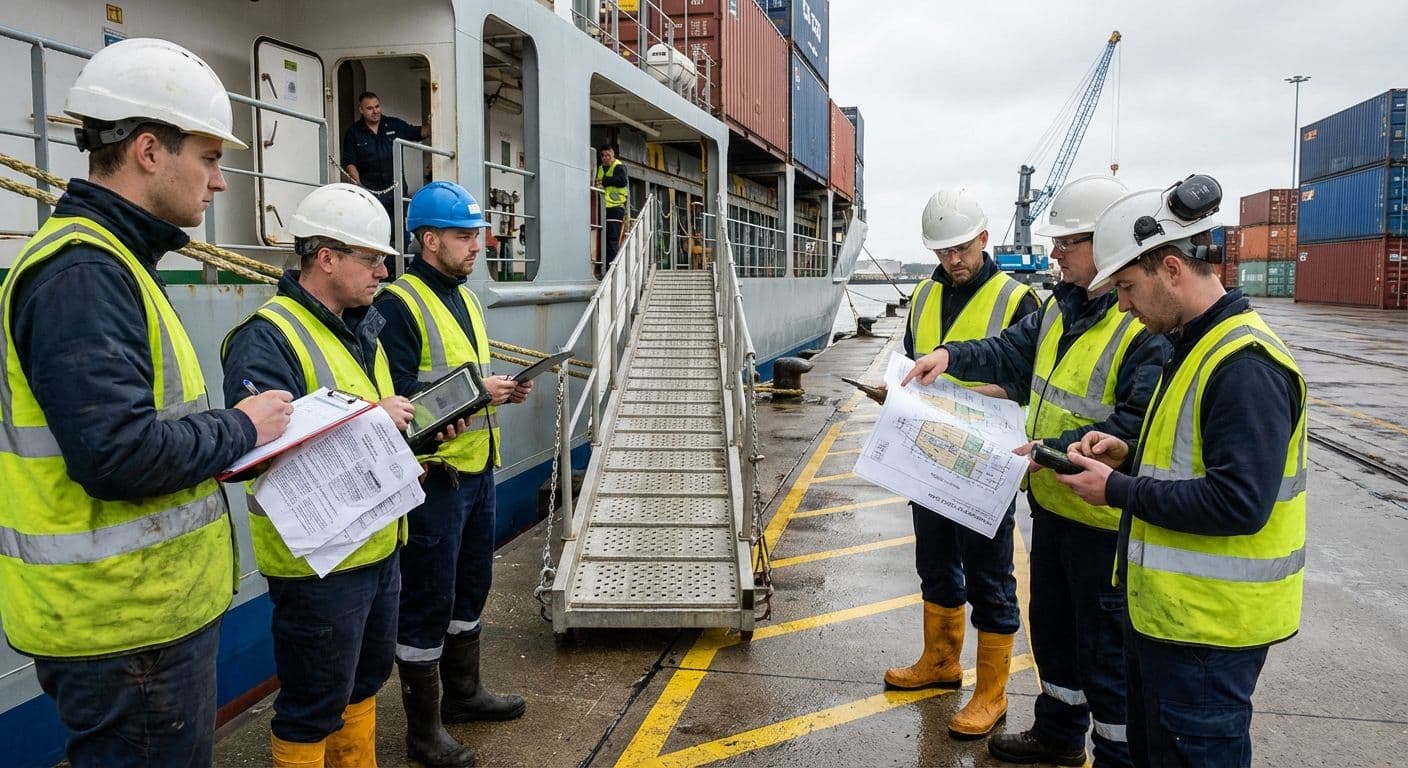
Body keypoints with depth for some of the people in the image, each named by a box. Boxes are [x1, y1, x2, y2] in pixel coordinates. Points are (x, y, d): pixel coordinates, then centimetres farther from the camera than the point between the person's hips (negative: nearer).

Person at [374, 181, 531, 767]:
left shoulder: (465, 297, 14)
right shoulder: (399, 305, -16)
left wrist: (503, 389, 4)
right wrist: (476, 393, -21)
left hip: (477, 469, 9)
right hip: (434, 477, -9)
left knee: (471, 587, 20)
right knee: (428, 603, 2)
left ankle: (463, 691, 38)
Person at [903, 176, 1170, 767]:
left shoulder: (1148, 323, -22)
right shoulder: (1063, 305, 8)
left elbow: (1139, 424, -27)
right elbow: (1013, 352, 14)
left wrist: (1055, 448, -28)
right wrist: (953, 355, -3)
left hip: (1104, 517, -9)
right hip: (1051, 503, 9)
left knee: (1105, 648, 6)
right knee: (1051, 626, 24)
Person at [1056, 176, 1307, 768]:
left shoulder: (1245, 364, -23)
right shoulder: (1195, 344, 10)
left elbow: (1239, 502, -29)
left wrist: (1118, 490, -20)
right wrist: (1130, 456, 2)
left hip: (1207, 626, -10)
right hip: (1164, 604, 10)